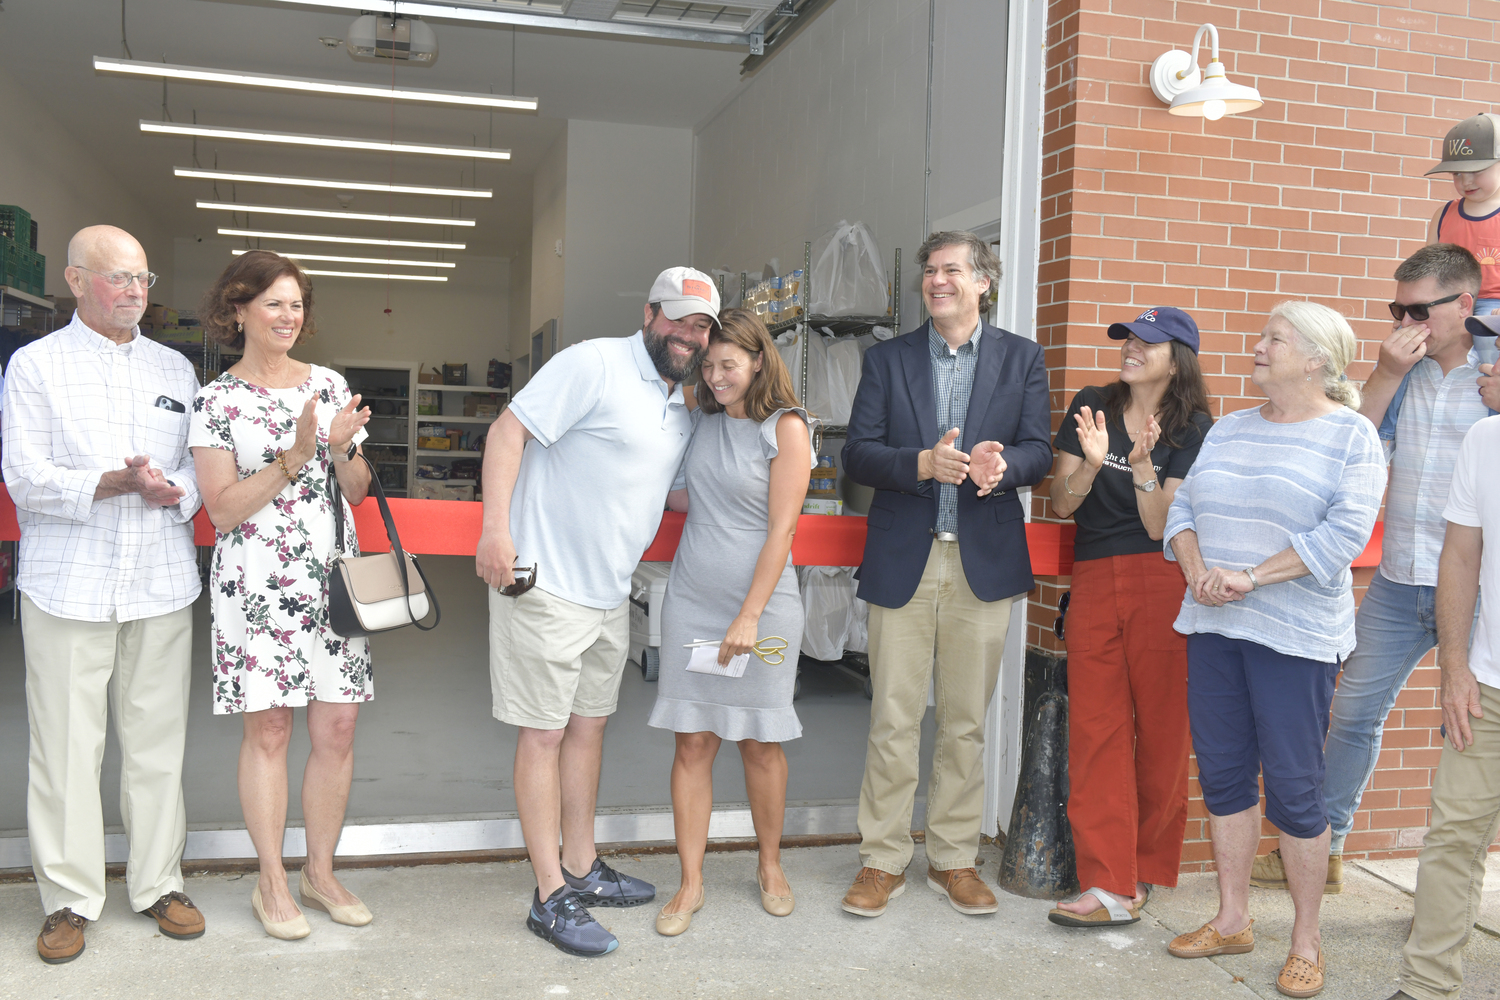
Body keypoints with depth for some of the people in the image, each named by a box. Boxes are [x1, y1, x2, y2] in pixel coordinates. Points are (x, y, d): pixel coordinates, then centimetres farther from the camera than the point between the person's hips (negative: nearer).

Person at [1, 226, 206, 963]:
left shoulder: (175, 368, 15)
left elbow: (201, 466, 12)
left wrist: (171, 490, -10)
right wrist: (120, 482, -18)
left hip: (161, 584, 3)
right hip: (68, 588, -3)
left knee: (157, 741, 6)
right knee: (66, 745, 1)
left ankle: (158, 883, 18)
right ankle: (69, 897, 14)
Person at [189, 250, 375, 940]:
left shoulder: (330, 385, 10)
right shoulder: (217, 400, -1)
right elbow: (221, 509, -8)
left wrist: (342, 449, -9)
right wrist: (295, 458, -17)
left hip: (332, 576, 4)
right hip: (258, 582, -3)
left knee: (337, 728, 4)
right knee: (268, 729, 2)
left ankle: (321, 872, 20)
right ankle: (272, 882, 16)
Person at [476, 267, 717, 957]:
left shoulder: (681, 411, 14)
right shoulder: (595, 364, -11)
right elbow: (508, 430, -15)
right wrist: (496, 529, -24)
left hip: (610, 593, 9)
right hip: (545, 584, -9)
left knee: (589, 725, 16)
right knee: (544, 733, -1)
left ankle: (582, 869, 31)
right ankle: (551, 898, 8)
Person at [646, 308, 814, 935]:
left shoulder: (786, 428, -6)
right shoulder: (703, 422, 10)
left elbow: (780, 531, -10)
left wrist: (749, 617, -14)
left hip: (761, 601, -4)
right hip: (691, 599, 4)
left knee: (760, 741, 7)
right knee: (693, 742, 2)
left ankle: (770, 867, 27)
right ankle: (691, 884, 12)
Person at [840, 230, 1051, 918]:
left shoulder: (1022, 359, 9)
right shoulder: (887, 359, 8)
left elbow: (1039, 453, 2)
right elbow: (856, 454, 0)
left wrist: (1000, 465, -21)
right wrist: (923, 463, -18)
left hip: (983, 561, 1)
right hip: (903, 560, 0)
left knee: (966, 723, 9)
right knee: (893, 720, 2)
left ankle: (954, 858, 23)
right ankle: (883, 860, 16)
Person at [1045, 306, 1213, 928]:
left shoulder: (1194, 429, 2)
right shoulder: (1091, 407, 9)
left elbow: (1160, 526, -5)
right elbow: (1061, 504, 4)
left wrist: (1142, 463, -20)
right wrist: (1091, 463, -14)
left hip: (1161, 587, -2)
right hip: (1093, 583, 2)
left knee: (1161, 730, 3)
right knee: (1096, 732, -1)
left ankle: (1144, 871, 21)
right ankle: (1111, 888, 2)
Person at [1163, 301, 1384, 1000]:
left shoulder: (1351, 435, -4)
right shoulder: (1229, 430, 13)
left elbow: (1345, 532, -15)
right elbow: (1183, 508, 11)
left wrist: (1250, 578, -20)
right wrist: (1197, 571, -8)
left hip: (1295, 634, -5)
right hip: (1213, 628, 6)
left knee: (1293, 787, 0)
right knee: (1222, 773, 10)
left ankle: (1306, 941, 17)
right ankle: (1232, 920, 25)